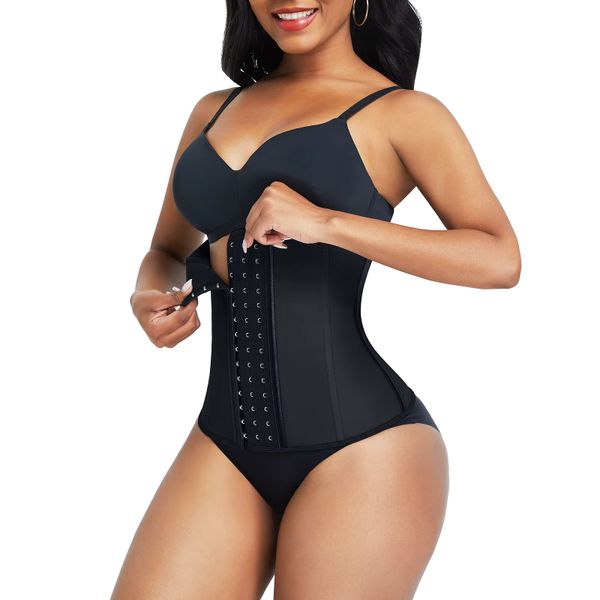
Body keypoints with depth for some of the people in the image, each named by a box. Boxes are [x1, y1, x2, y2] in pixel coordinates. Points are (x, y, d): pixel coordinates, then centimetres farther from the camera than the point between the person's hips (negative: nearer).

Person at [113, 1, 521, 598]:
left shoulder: (402, 114, 1)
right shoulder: (213, 111, 16)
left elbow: (500, 259, -12)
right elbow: (167, 252, 27)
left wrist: (325, 224, -18)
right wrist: (149, 297, 3)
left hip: (360, 442, -4)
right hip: (227, 442, 5)